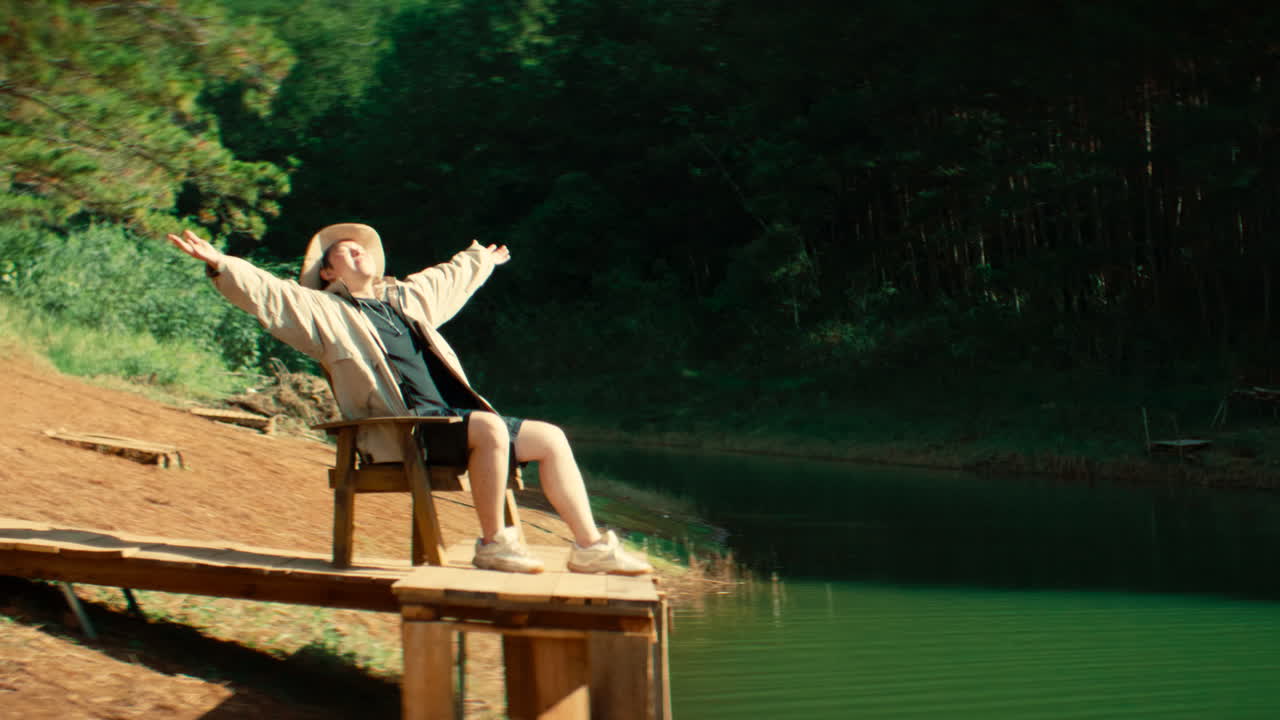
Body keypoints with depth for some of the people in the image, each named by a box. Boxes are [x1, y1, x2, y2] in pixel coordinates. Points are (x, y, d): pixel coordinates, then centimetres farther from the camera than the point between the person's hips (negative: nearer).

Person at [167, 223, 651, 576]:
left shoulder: (406, 297, 25)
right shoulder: (323, 310, 4)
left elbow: (450, 279, 44)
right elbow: (265, 294, -10)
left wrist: (481, 259, 59)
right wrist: (221, 265, -25)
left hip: (452, 414, 8)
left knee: (551, 438, 2)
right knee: (492, 428, -34)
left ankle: (590, 546, 5)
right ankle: (493, 543, -21)